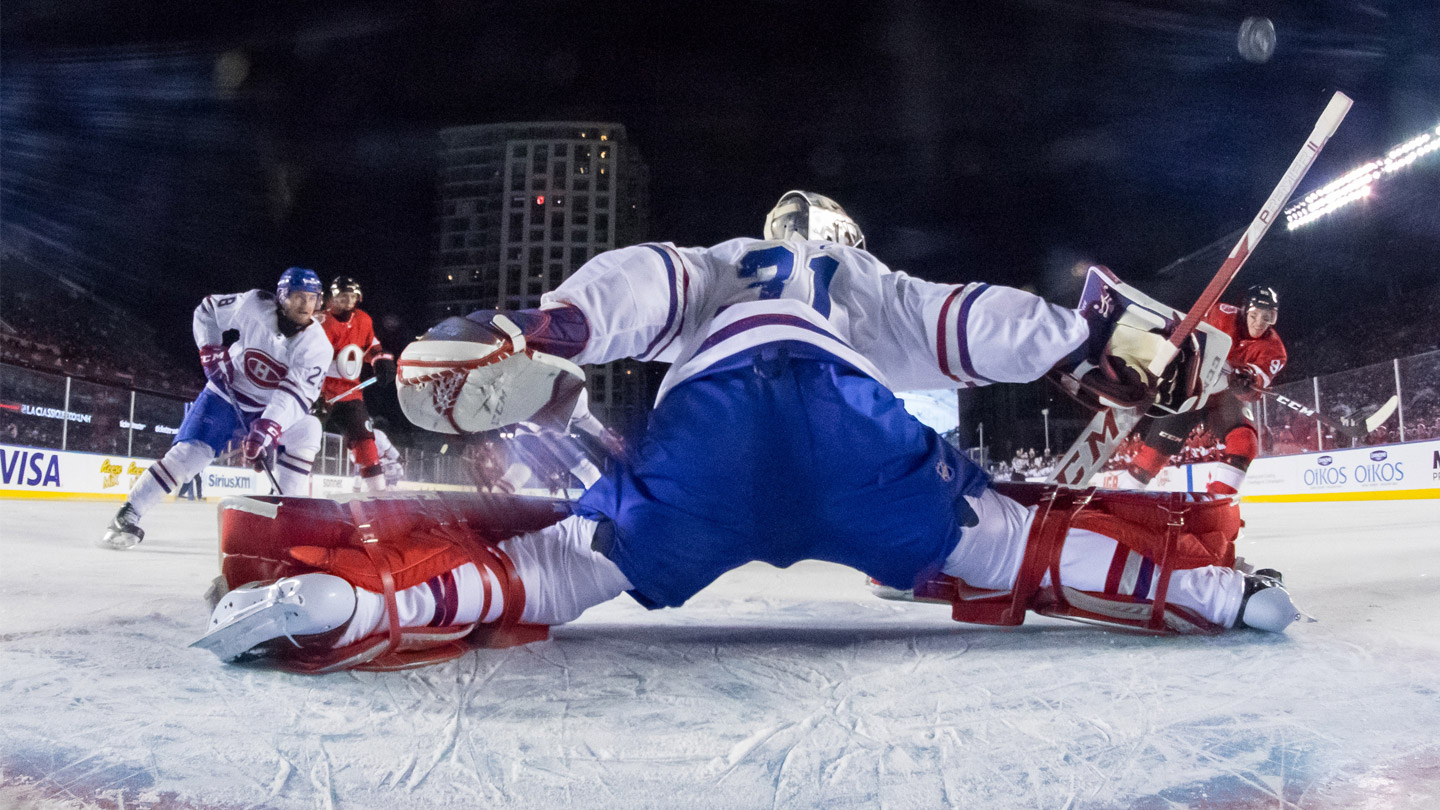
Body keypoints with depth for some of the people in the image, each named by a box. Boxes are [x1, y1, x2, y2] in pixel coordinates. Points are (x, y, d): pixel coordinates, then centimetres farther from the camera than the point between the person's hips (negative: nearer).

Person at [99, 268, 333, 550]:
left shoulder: (318, 346, -21)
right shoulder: (253, 305, -18)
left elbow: (294, 395, -31)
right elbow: (206, 310, 0)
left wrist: (266, 431, -42)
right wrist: (210, 350, -11)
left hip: (268, 409, 1)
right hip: (225, 395, 0)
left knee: (307, 429, -25)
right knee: (190, 452, -16)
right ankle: (127, 516, -1)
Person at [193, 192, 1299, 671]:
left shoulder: (711, 267, 38)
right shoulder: (877, 286, 38)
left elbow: (635, 285, 18)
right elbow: (966, 323, 26)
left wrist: (537, 333, 5)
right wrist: (1098, 337, 27)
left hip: (708, 421, 0)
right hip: (845, 415, 0)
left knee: (556, 569, -4)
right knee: (1009, 545, 10)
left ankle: (334, 601, -20)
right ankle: (1204, 587, 2)